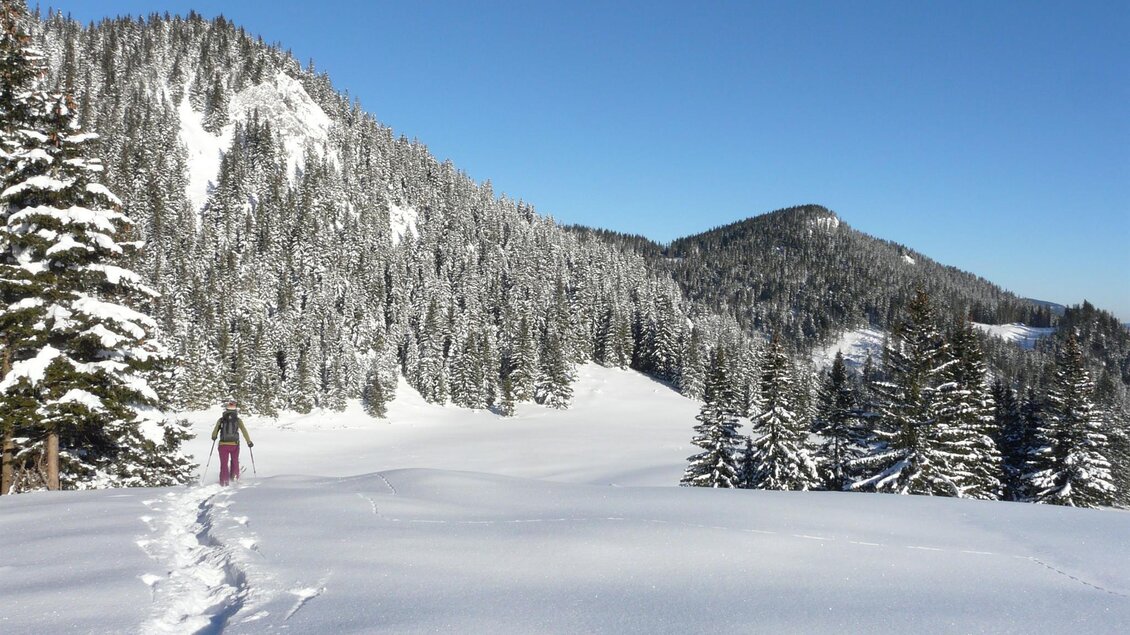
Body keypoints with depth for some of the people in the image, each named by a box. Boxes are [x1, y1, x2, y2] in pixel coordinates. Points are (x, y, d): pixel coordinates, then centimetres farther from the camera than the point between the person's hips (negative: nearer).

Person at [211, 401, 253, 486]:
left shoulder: (221, 420, 1)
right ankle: (234, 479, 13)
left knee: (224, 464, 8)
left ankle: (224, 482, 4)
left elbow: (215, 432, 3)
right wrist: (249, 441, 2)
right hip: (235, 444, 0)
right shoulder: (238, 420, 0)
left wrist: (214, 437, 26)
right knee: (235, 462, 19)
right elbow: (244, 431, -4)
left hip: (223, 444, 0)